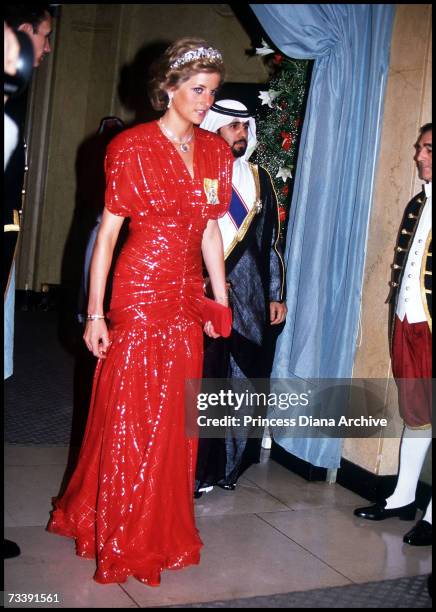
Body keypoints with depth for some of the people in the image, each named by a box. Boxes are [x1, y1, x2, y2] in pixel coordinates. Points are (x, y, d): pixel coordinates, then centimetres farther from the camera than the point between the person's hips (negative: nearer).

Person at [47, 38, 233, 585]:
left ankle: (161, 530, 29)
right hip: (139, 291, -5)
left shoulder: (215, 152, 8)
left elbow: (210, 231, 12)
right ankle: (120, 541, 22)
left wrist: (221, 299, 11)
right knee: (128, 417, 3)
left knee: (173, 418, 11)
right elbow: (107, 232, -9)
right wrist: (95, 313, -12)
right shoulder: (133, 147, -8)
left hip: (188, 298, 5)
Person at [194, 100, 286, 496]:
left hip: (249, 300, 4)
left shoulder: (259, 180, 14)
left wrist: (276, 295, 12)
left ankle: (227, 467, 19)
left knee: (241, 382, 7)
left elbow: (271, 242, 16)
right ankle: (193, 471, 8)